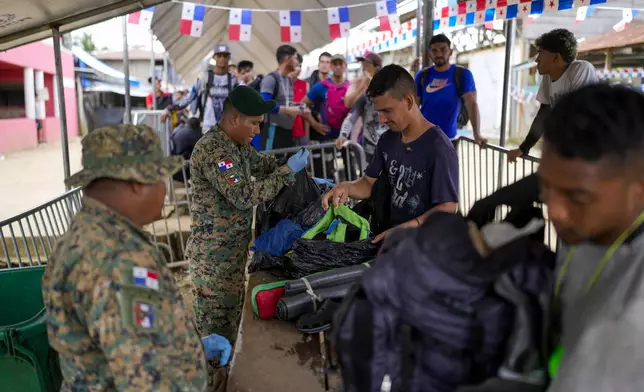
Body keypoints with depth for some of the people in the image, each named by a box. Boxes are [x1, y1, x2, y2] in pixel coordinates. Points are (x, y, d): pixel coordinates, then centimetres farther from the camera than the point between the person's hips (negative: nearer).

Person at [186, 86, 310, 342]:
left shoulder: (237, 142, 7)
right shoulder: (212, 150, -23)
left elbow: (264, 164, 20)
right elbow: (244, 196, -28)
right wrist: (289, 171, -21)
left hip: (234, 250, 9)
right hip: (213, 256, -9)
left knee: (230, 317, 20)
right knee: (215, 325, 3)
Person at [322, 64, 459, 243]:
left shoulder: (438, 148, -17)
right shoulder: (387, 140, 7)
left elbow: (447, 209, -18)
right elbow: (370, 183, 12)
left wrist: (402, 231, -28)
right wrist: (347, 188, -9)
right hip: (390, 232, 6)